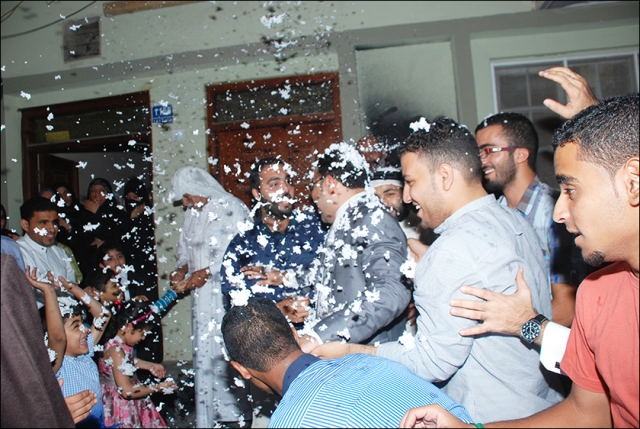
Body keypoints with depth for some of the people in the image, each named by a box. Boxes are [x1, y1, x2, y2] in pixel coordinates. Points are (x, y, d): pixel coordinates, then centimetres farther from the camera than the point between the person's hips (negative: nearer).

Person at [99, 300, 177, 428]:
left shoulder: (124, 345, -2)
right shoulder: (116, 350, -29)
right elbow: (127, 391, -29)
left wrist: (149, 366, 17)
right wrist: (158, 387, -21)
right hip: (121, 406, -9)